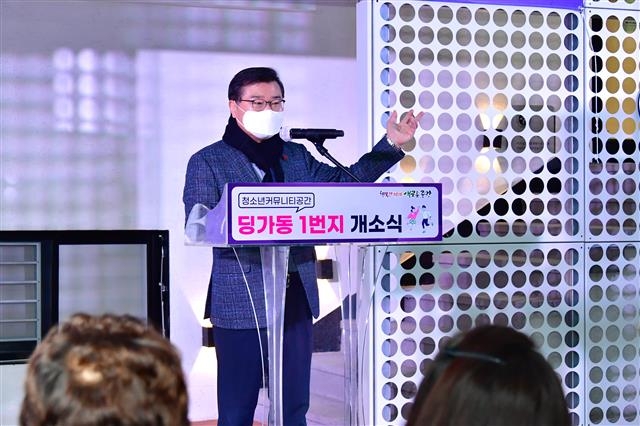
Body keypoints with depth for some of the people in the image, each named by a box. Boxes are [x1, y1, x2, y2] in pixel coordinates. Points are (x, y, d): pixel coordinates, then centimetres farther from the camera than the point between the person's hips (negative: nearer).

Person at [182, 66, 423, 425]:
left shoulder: (296, 156, 13)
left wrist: (390, 146, 5)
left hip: (297, 299, 5)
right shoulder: (208, 162, -1)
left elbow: (344, 182, 14)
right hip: (242, 302, -5)